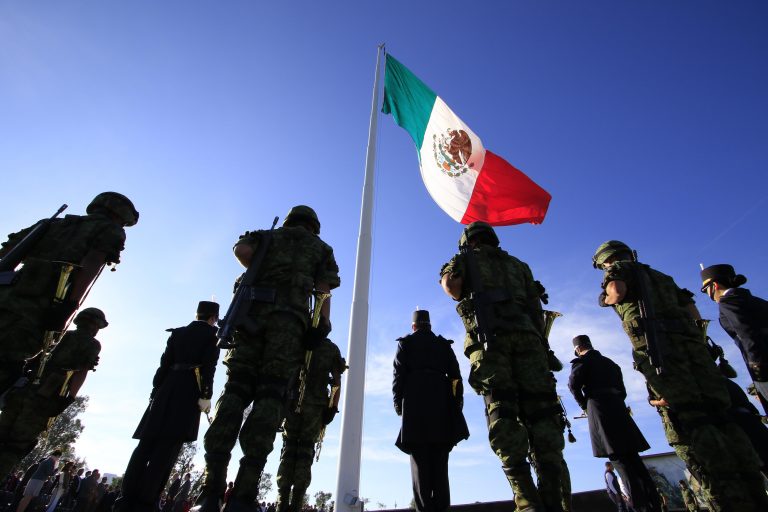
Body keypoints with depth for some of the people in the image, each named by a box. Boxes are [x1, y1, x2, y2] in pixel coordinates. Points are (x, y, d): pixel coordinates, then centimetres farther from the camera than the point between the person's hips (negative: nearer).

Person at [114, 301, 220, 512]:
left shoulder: (177, 333, 18)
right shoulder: (212, 334, 4)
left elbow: (164, 364, 13)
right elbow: (208, 366, -9)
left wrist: (155, 391, 15)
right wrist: (205, 396, -11)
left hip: (167, 390, 5)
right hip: (188, 392, -5)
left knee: (146, 445, 7)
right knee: (168, 448, -5)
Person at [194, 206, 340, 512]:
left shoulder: (269, 236, 28)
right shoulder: (320, 248, 25)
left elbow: (241, 249, 6)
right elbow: (323, 290, 9)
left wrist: (264, 275, 19)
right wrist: (323, 324, 1)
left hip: (253, 312, 2)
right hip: (290, 317, -2)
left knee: (236, 389, -3)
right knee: (270, 395, -8)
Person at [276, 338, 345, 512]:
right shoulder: (332, 348, 10)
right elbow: (337, 382, 4)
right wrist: (332, 408, 5)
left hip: (293, 401, 0)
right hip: (316, 404, 0)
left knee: (288, 449, 6)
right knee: (305, 450, 5)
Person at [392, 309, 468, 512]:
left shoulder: (405, 343, 12)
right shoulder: (443, 344, 19)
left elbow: (399, 374, 2)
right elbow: (455, 375, 12)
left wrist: (398, 402, 4)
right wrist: (457, 402, 13)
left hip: (415, 404, -2)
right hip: (441, 404, 3)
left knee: (420, 460, -3)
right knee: (440, 461, 5)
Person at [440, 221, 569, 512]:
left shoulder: (465, 259, 21)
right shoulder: (517, 264, 30)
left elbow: (450, 283, 0)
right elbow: (536, 306, 22)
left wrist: (468, 303, 20)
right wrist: (541, 346, 20)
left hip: (489, 337, -3)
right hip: (528, 335, 4)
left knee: (501, 410, -9)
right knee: (540, 411, 0)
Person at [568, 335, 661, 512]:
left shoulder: (581, 361, 1)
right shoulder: (610, 363, 23)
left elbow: (573, 383, -13)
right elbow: (622, 391, 23)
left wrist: (583, 404, 2)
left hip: (600, 412, -7)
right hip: (619, 410, 7)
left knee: (622, 463, -8)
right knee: (633, 460, 10)